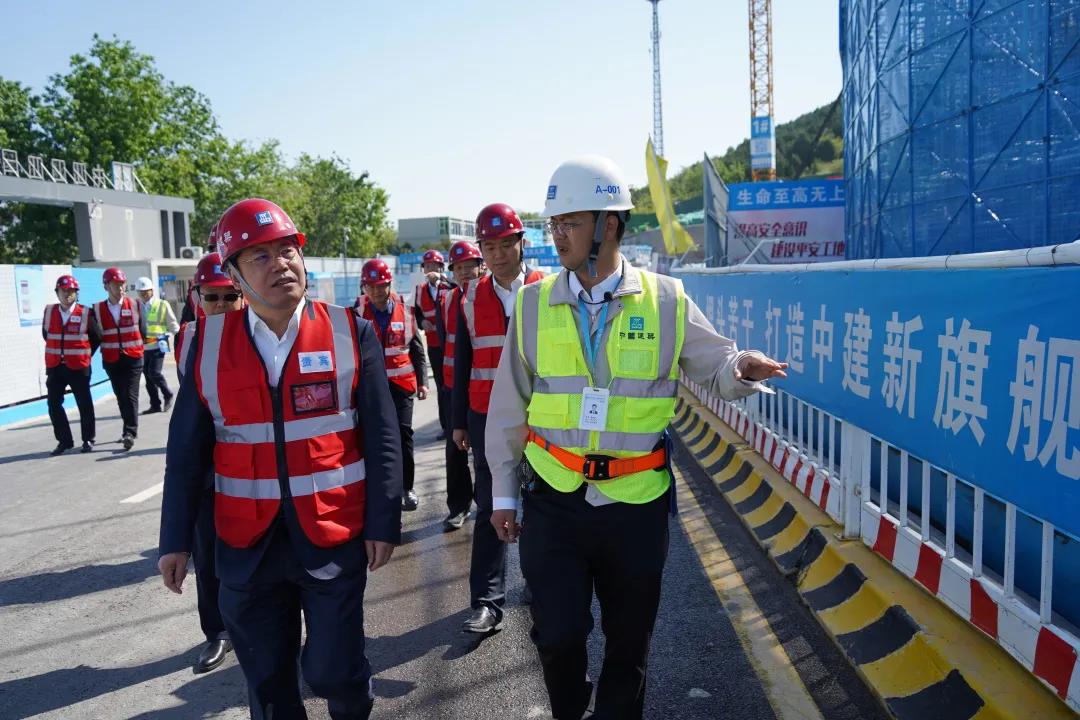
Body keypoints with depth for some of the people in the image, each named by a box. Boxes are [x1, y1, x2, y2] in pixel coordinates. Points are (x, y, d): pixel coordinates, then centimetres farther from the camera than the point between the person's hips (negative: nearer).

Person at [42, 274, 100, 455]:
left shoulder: (85, 313, -5)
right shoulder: (49, 312, 4)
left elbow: (96, 338, 4)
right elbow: (46, 334, 17)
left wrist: (84, 355, 5)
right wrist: (58, 351, 14)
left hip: (78, 367, -3)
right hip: (55, 367, 3)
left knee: (84, 404, 6)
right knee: (54, 405, 3)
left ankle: (88, 439, 19)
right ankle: (64, 441, 15)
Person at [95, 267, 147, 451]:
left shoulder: (134, 305, 0)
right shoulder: (98, 310, 2)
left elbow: (142, 331, 6)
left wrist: (134, 347, 7)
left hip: (133, 358, -2)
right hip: (111, 360, 2)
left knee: (130, 395, -9)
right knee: (121, 397, 11)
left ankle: (130, 432, -9)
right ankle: (129, 429, 23)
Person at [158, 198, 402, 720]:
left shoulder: (351, 333, -6)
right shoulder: (209, 342, -1)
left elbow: (382, 438, -4)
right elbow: (186, 450, 4)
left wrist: (383, 523, -5)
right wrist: (176, 539, 4)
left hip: (334, 536, -2)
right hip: (246, 544, 2)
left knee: (333, 670, 6)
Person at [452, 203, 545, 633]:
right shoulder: (472, 299, 4)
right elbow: (462, 364, 8)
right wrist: (459, 421, 7)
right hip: (487, 419, 1)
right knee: (490, 506, 3)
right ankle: (487, 602, 8)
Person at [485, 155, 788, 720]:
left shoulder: (666, 301, -3)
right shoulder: (534, 303, -1)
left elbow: (716, 368, 6)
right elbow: (509, 406, 4)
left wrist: (741, 368, -19)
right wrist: (504, 493, 7)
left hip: (636, 503, 0)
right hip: (554, 500, 0)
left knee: (628, 640, 14)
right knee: (557, 635, 2)